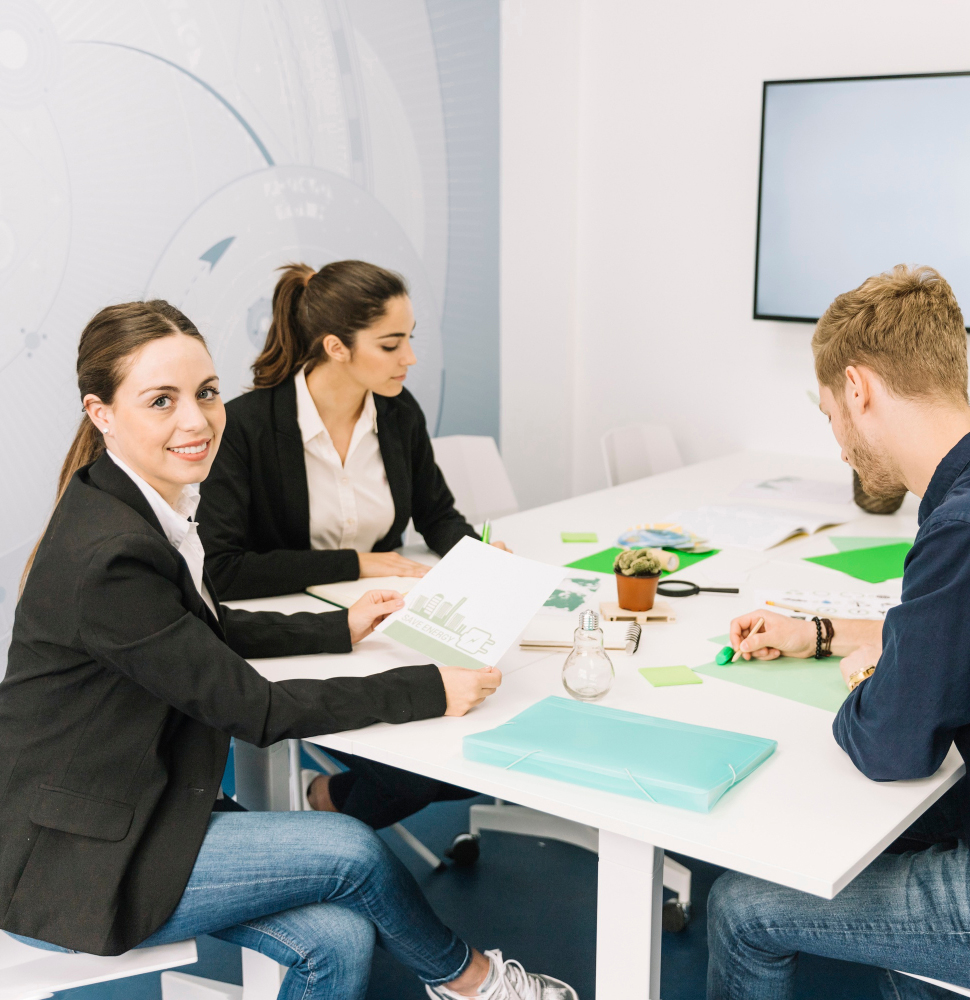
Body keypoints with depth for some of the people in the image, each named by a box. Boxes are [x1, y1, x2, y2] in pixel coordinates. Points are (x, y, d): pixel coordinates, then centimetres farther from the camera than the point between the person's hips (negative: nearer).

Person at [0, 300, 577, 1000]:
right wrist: (429, 690, -18)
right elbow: (249, 706, -22)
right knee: (352, 849, -9)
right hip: (66, 865, -8)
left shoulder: (146, 507, 0)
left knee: (338, 937, -5)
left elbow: (210, 631, 18)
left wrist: (343, 628, 14)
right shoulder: (108, 555, -28)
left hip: (130, 814, 8)